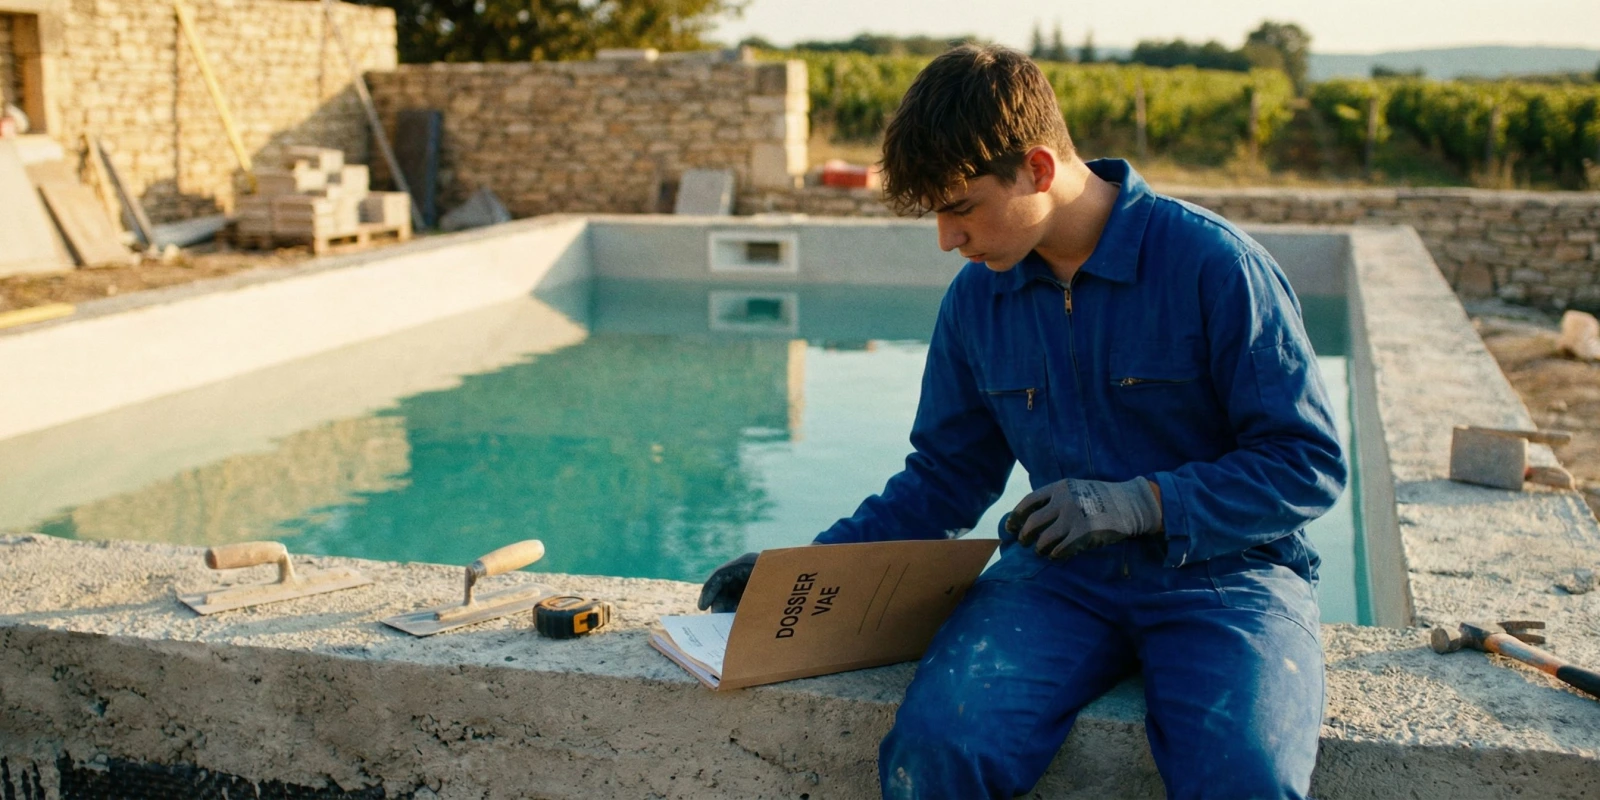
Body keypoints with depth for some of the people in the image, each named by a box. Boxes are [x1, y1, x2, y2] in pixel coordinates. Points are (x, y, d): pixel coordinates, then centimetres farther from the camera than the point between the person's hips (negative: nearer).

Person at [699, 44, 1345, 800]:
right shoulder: (976, 298, 5)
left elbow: (1310, 465, -7)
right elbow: (947, 475, 16)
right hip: (1060, 573, 3)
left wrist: (1143, 503, -19)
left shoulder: (1212, 264, -10)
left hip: (1224, 568, -3)